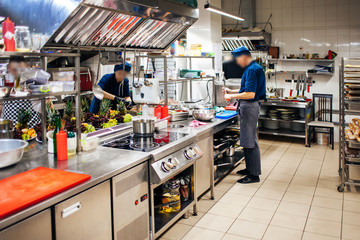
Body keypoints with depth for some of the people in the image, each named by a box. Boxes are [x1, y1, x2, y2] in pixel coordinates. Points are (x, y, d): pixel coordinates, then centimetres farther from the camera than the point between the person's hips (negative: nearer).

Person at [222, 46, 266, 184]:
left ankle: (254, 175, 4)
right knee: (248, 140, 17)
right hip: (248, 106, 11)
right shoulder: (253, 68, 15)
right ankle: (250, 169, 29)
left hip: (250, 106, -11)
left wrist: (232, 96, -14)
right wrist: (232, 91, 17)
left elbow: (250, 94, -24)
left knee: (249, 141, -4)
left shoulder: (252, 70, -17)